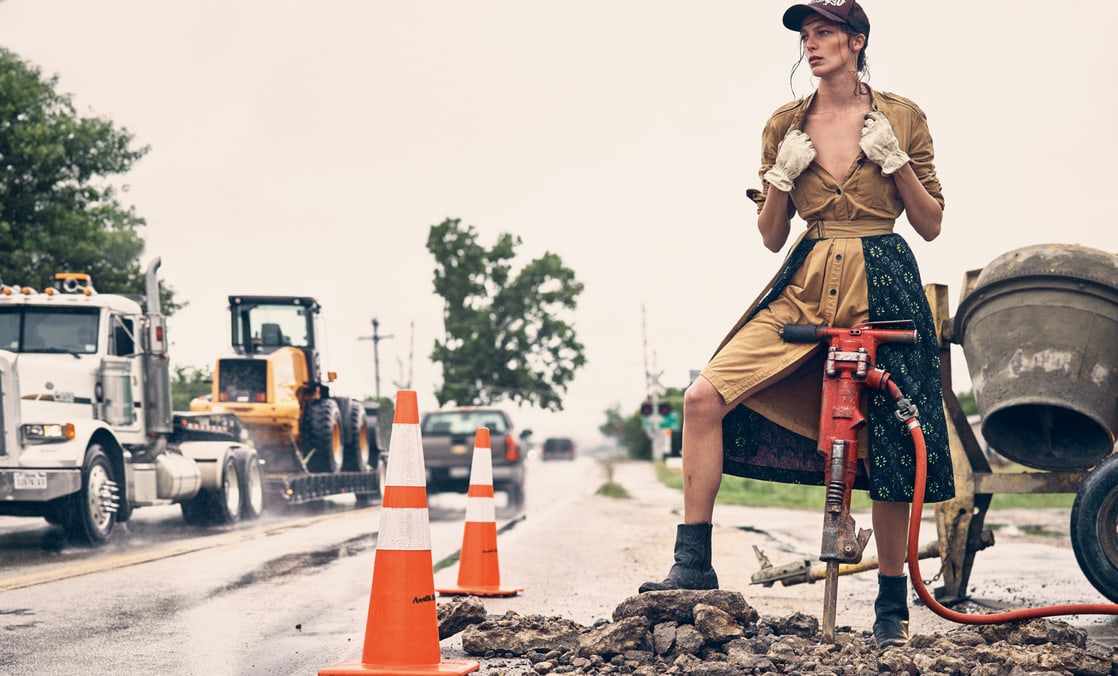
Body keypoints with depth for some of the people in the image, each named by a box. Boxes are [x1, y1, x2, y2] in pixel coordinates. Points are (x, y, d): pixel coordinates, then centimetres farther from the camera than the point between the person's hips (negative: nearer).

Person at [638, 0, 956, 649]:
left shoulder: (899, 118, 4)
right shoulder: (786, 125, 10)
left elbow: (931, 224, 5)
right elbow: (772, 236, 12)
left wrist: (895, 161, -9)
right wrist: (781, 175, -5)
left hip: (883, 286, -2)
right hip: (805, 286, 2)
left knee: (887, 445, 0)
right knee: (705, 396, -15)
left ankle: (893, 603, 17)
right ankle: (694, 563, -8)